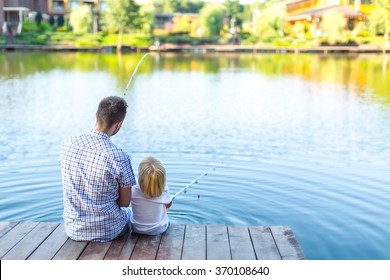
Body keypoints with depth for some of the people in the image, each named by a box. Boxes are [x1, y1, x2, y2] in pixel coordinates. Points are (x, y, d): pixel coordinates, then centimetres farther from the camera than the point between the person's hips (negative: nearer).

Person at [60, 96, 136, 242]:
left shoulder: (66, 144, -11)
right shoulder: (120, 158, -24)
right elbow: (125, 202, -11)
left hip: (73, 230, 4)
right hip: (107, 232, -3)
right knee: (127, 212, 33)